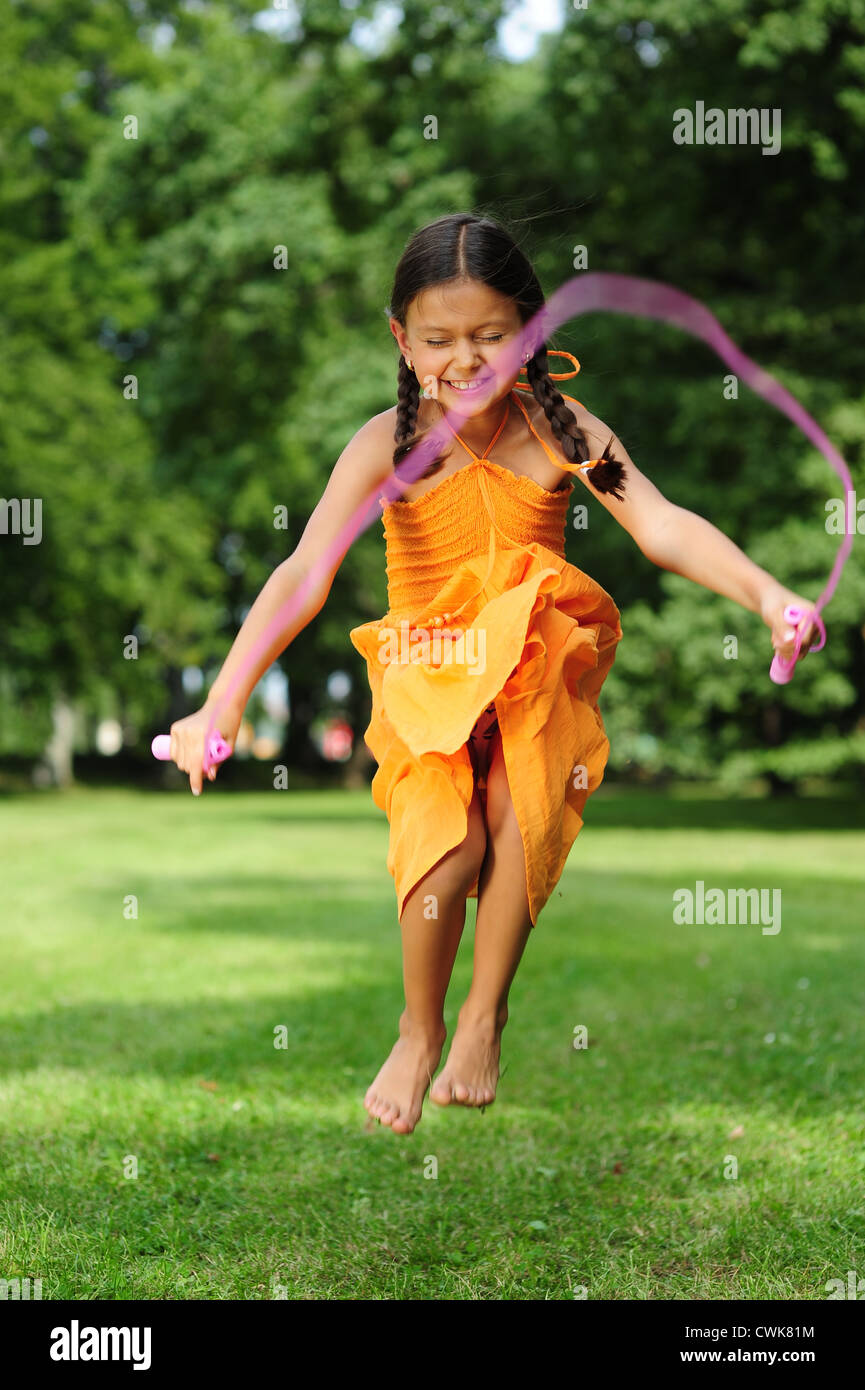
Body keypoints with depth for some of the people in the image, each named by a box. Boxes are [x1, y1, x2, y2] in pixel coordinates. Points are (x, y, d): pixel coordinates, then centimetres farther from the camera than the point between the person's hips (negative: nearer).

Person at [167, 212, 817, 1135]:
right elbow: (304, 573, -19)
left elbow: (663, 526, -17)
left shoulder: (561, 428, -6)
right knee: (446, 846, -22)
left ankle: (486, 1015, 3)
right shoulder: (386, 444, -11)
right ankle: (420, 1032, 7)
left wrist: (766, 593, -35)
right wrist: (222, 704, -30)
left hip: (537, 673, 1)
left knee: (521, 812, -25)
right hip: (423, 678, -1)